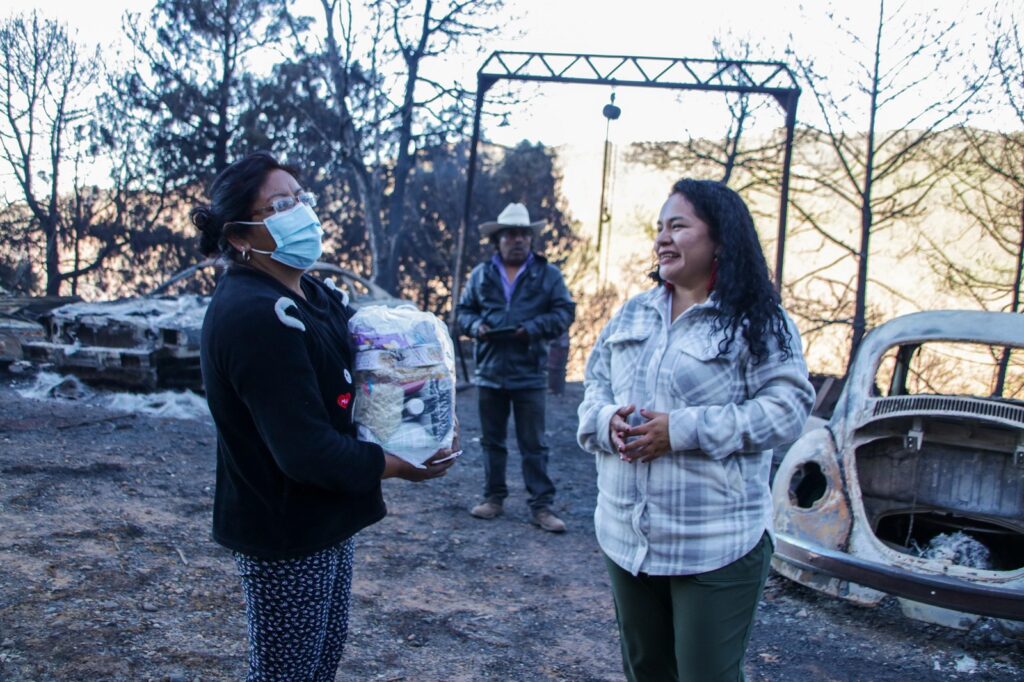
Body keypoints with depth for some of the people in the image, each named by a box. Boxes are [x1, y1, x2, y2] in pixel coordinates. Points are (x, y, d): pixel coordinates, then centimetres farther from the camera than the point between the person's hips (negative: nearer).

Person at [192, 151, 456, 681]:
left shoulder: (309, 295, 6)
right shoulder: (255, 315, -26)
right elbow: (305, 450, -29)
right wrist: (397, 466, -17)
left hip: (323, 519, 9)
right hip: (285, 533, -9)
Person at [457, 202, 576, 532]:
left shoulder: (548, 274, 2)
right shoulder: (481, 274, 9)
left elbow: (564, 312, -2)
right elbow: (464, 310, 14)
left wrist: (533, 328, -16)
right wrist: (476, 326, -8)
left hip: (529, 374, -3)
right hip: (490, 371, 3)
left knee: (534, 445, 1)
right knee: (492, 440, 13)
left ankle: (541, 505, 8)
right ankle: (494, 497, 25)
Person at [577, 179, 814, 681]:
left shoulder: (758, 321, -8)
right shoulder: (632, 314, 11)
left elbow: (787, 408, -15)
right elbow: (595, 384, 14)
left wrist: (683, 430, -22)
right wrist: (607, 421, -11)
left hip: (716, 546, -6)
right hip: (626, 536, 6)